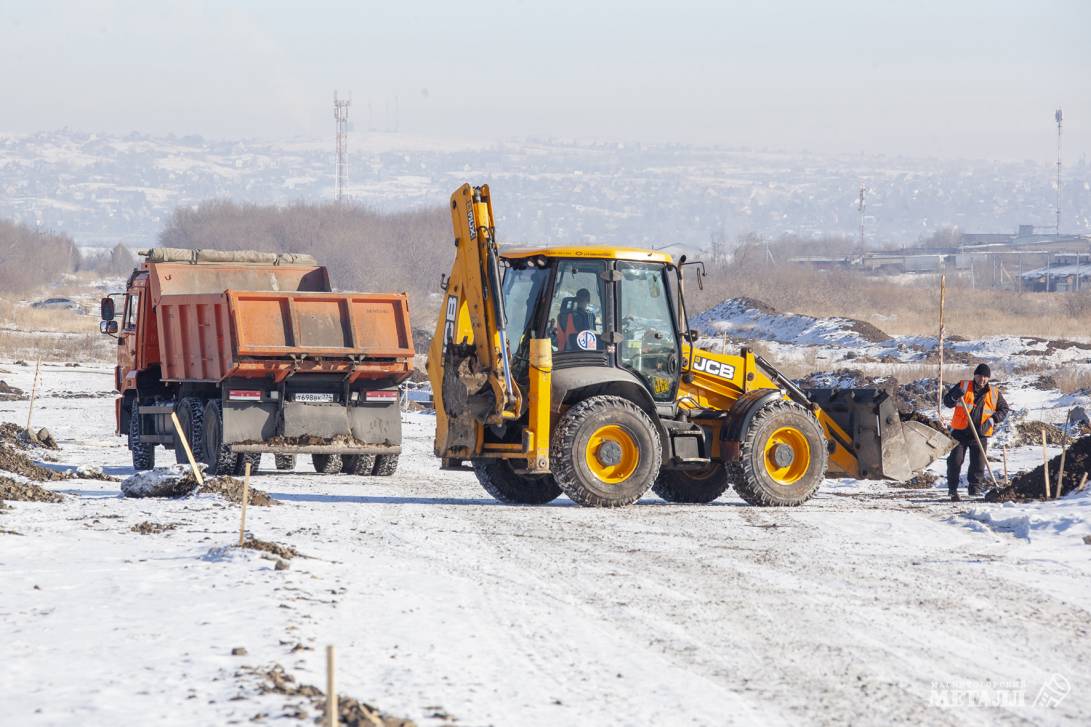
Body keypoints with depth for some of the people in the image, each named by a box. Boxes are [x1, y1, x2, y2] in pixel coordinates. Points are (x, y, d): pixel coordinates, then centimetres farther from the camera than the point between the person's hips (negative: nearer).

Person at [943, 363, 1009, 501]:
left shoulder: (994, 393, 6)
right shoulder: (963, 386, 2)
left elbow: (1004, 409, 15)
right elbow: (947, 401, 2)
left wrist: (993, 419, -3)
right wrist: (955, 397, -21)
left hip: (980, 434, 1)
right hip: (960, 431, -1)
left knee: (978, 463, -2)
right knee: (955, 461, -2)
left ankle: (974, 487, 13)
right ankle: (952, 489, 8)